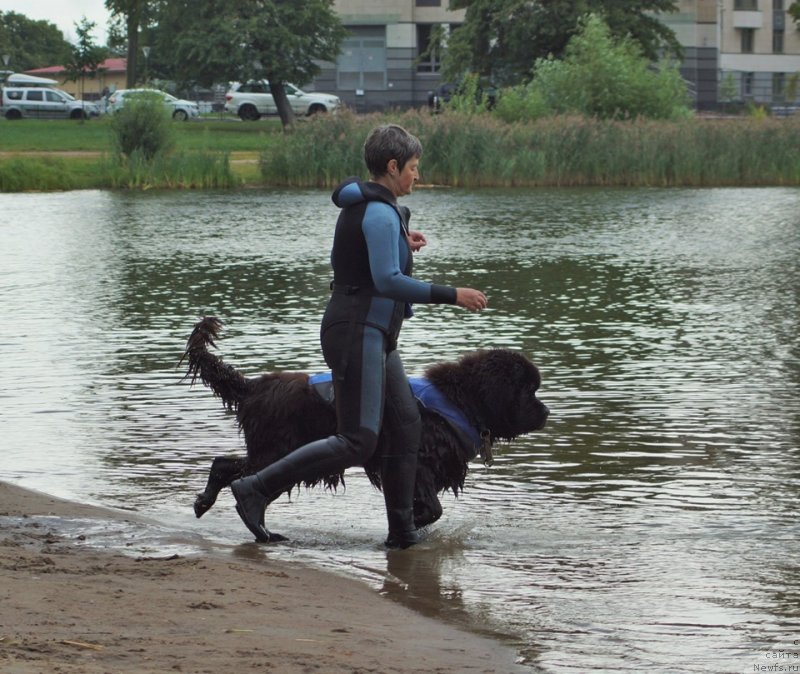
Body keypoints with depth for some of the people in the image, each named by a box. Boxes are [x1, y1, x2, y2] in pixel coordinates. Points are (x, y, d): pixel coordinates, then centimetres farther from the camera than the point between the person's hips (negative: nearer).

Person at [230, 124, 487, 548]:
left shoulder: (360, 205, 14)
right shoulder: (381, 213, -16)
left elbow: (341, 259, 25)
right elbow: (388, 281, -25)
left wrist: (399, 246, 23)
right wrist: (451, 296, -21)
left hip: (372, 337, 11)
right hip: (358, 334, -11)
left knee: (406, 425, 10)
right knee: (357, 441, -14)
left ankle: (402, 531, 12)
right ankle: (256, 489, -13)